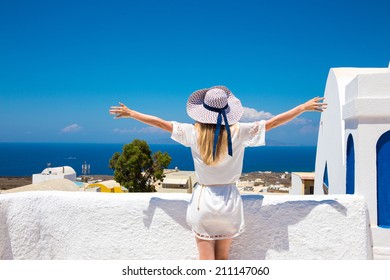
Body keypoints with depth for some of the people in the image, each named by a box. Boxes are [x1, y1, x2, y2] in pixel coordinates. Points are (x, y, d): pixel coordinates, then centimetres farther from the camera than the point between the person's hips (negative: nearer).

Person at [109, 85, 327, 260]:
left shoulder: (194, 132, -10)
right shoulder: (238, 132, -11)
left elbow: (161, 123, -1)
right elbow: (272, 123, -6)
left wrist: (130, 113, 12)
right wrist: (304, 107, 5)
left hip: (204, 200, -1)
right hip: (229, 201, 1)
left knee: (206, 260, 9)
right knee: (223, 258, 19)